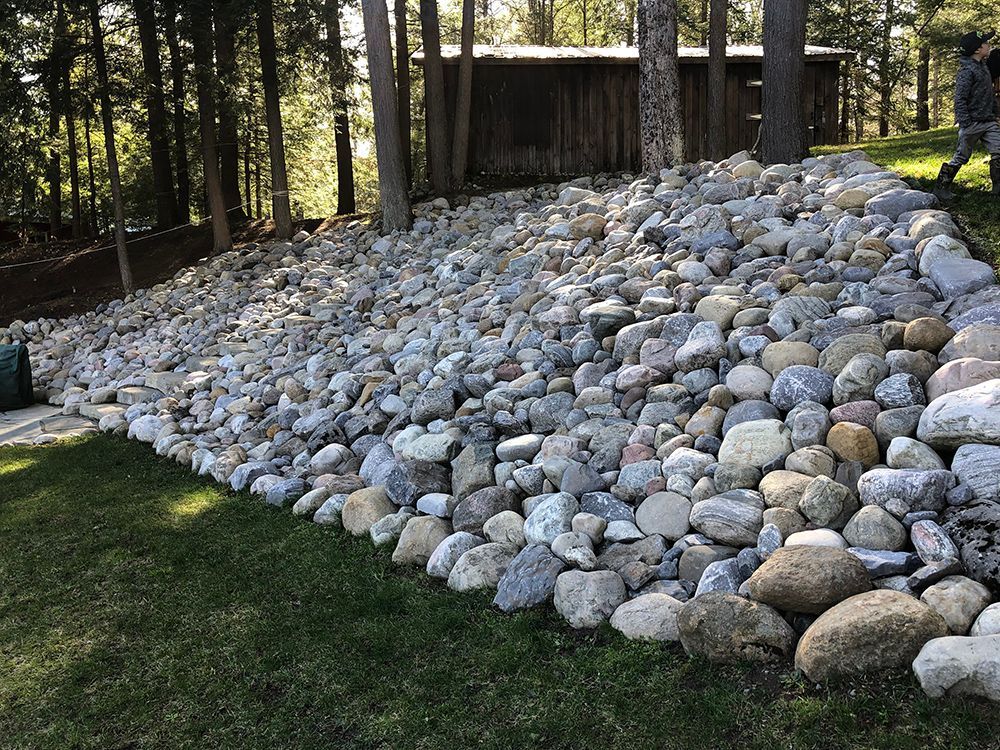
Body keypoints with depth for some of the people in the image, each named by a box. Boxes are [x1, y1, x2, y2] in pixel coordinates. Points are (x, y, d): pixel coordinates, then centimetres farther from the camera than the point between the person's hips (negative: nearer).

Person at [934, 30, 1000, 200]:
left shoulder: (984, 66, 13)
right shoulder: (966, 71, -15)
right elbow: (960, 100, -18)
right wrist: (965, 125, -23)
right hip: (973, 122, -8)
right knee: (961, 157, -1)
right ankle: (941, 188, 9)